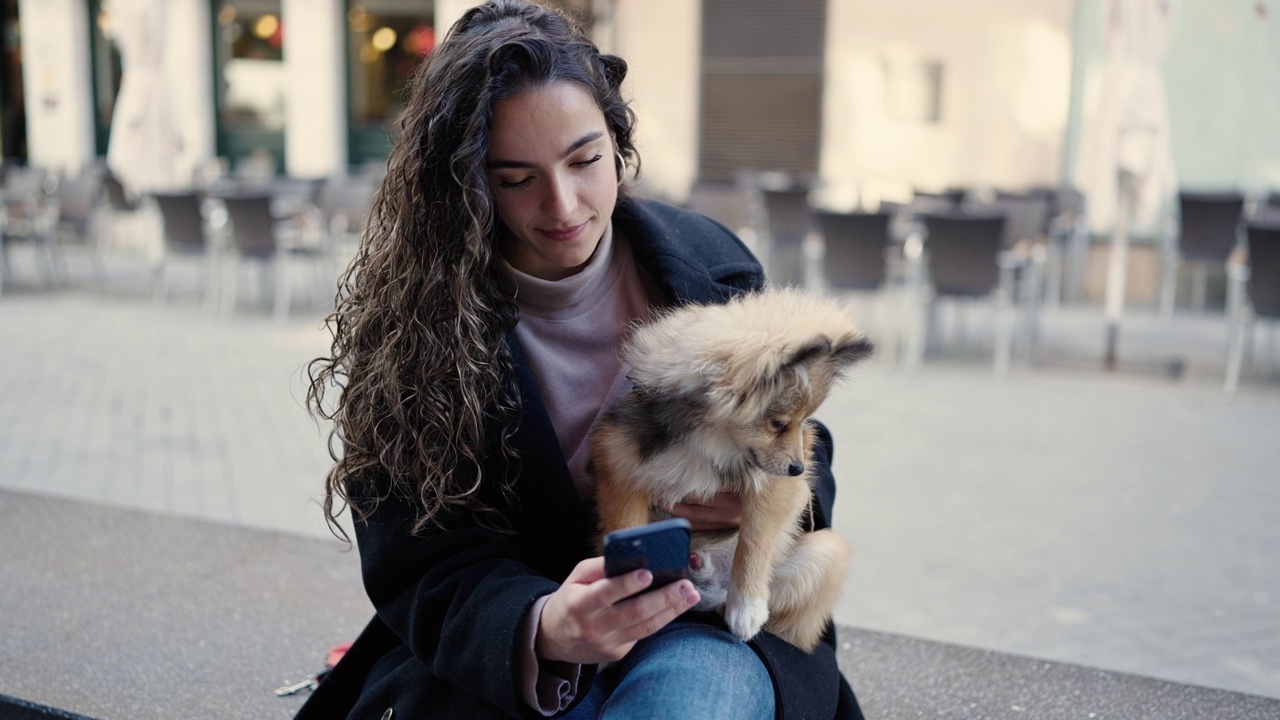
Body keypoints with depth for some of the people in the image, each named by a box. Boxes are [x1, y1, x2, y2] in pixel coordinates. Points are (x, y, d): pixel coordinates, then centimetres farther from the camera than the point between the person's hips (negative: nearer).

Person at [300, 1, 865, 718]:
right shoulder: (408, 314, -9)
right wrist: (543, 629, -32)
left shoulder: (710, 263, -2)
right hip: (498, 652, 0)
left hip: (697, 628, 1)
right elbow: (424, 570, -11)